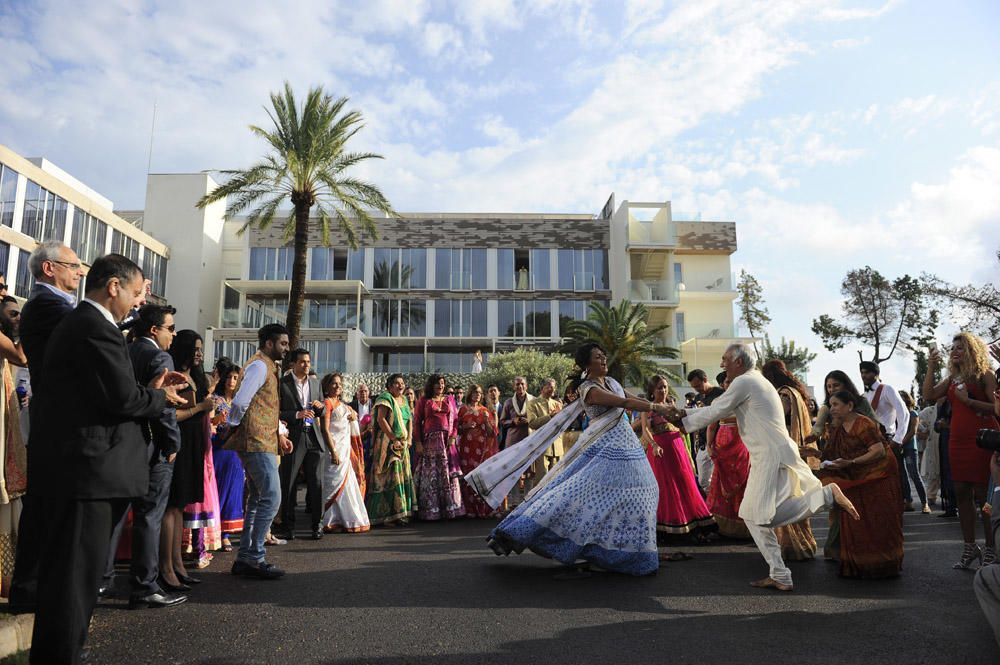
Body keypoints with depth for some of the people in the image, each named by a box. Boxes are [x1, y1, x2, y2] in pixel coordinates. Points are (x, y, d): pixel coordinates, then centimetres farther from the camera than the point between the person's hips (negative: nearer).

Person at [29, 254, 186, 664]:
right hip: (87, 470, -11)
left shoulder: (76, 322, 18)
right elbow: (123, 398, -21)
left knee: (66, 571, 20)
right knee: (75, 574, -1)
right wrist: (161, 397, -3)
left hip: (73, 467, 11)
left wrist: (150, 388, 12)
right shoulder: (96, 327, -16)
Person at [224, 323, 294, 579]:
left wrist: (280, 433, 14)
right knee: (271, 499, -9)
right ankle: (254, 558, -3)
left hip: (263, 442, 10)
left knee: (257, 500, 13)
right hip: (258, 443, -10)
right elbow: (240, 402, -21)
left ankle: (245, 558, 20)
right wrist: (233, 427, -6)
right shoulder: (259, 366, -11)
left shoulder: (267, 367, 21)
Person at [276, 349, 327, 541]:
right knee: (288, 484, 2)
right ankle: (288, 527, 13)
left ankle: (317, 525, 12)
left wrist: (320, 406, -1)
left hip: (314, 438, 4)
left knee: (317, 483, 3)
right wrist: (297, 415, -18)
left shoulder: (315, 383, 14)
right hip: (293, 438, -4)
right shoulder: (282, 383, -2)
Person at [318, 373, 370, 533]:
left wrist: (353, 417, 4)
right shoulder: (327, 403, -7)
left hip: (346, 450, 8)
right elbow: (325, 429, -14)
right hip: (335, 449, -8)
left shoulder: (342, 405, 17)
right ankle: (331, 523, -1)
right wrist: (333, 452, -21)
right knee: (336, 483, -7)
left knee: (348, 484, 9)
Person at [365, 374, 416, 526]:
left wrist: (409, 438, -1)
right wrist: (394, 439, -18)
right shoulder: (385, 398, -8)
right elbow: (380, 419, -17)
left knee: (403, 476, 9)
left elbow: (410, 420, 14)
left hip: (403, 444, 8)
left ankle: (401, 513, 16)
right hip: (388, 443, -8)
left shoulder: (404, 399, 15)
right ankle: (389, 516, -5)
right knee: (390, 476, -9)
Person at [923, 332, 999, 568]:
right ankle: (970, 547, 15)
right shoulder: (952, 379, 14)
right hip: (958, 441, 6)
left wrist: (969, 400, -19)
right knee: (961, 494, 7)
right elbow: (928, 395, 3)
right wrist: (931, 368, 0)